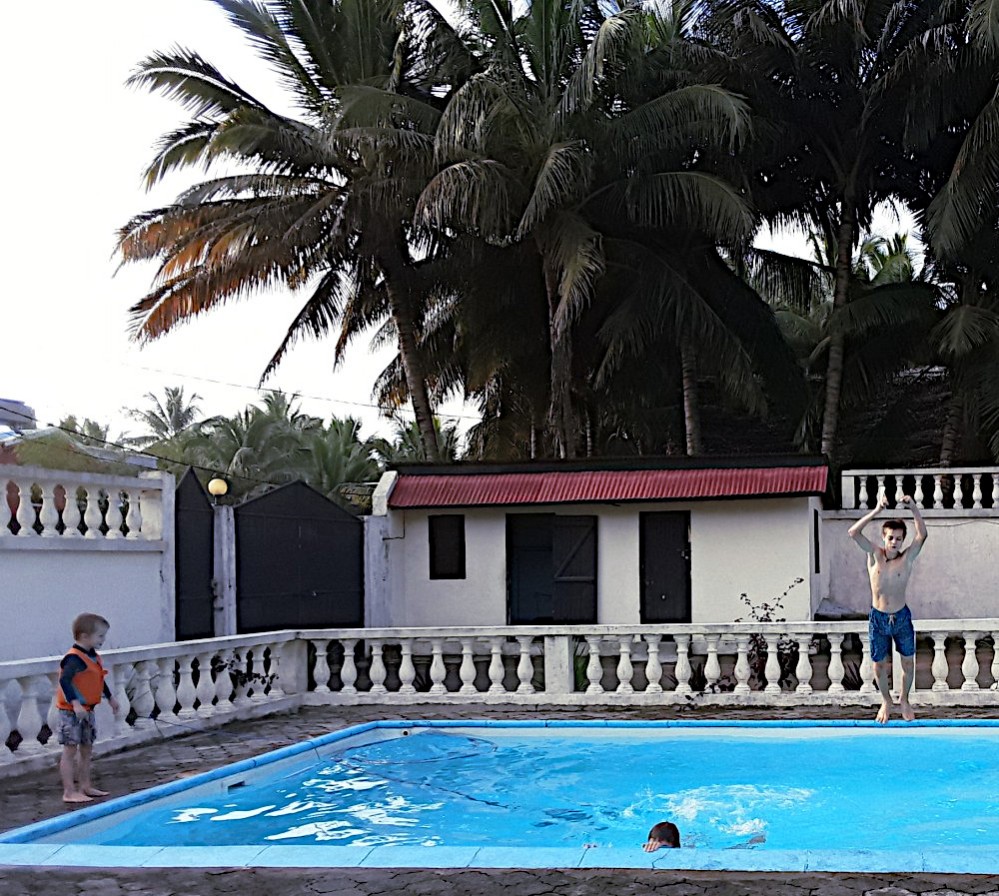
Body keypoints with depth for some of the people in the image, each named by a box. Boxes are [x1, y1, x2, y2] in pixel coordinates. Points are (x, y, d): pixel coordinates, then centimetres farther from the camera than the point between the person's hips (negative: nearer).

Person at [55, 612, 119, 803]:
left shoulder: (93, 657, 10)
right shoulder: (74, 658, -20)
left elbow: (99, 680, 25)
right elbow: (64, 681, -30)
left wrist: (110, 698, 33)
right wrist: (75, 703, -38)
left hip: (86, 710, 9)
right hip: (71, 711, -9)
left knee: (86, 749, 15)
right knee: (70, 750, -6)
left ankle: (85, 786, 25)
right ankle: (69, 792, -4)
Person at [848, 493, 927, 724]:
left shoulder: (907, 558, -11)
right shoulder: (875, 555, -10)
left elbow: (922, 535, -27)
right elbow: (853, 533, -24)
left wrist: (913, 508, -37)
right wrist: (877, 510, -32)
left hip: (902, 617, 0)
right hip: (878, 618, 0)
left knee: (908, 663, 12)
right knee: (879, 664, 11)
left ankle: (904, 700, 36)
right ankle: (886, 701, 36)